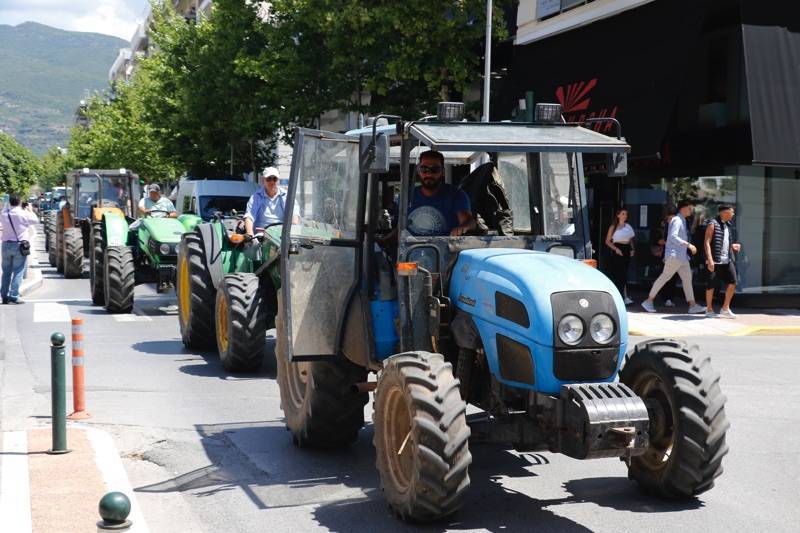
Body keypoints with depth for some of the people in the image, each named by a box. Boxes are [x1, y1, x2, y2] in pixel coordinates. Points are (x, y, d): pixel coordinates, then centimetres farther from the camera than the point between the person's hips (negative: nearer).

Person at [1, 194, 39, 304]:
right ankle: (14, 297, -6)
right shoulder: (23, 214, -11)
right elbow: (35, 220, 5)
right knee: (18, 272, -1)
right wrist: (30, 210, 20)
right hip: (19, 245, -4)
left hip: (6, 245, 4)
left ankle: (4, 297, 13)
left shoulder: (4, 214, -1)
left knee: (6, 272, 12)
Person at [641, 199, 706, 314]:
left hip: (682, 256, 10)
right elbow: (673, 237, -24)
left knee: (687, 278, 3)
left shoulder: (682, 220, 19)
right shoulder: (677, 220, -12)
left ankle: (692, 305, 1)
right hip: (674, 255, -10)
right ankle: (649, 301, 2)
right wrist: (688, 244, -27)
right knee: (664, 277, -5)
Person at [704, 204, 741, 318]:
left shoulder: (728, 225, 15)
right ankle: (709, 310, 14)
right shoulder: (713, 224, -8)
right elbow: (707, 242, -13)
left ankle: (725, 309, 9)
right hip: (715, 260, -7)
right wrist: (710, 259, -22)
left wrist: (733, 246, 8)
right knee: (711, 285, 1)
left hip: (727, 260, 7)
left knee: (732, 283, -3)